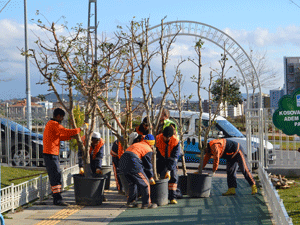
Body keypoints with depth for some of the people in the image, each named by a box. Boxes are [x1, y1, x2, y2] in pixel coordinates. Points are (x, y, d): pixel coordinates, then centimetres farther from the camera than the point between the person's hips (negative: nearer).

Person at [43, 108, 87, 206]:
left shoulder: (50, 124, 20)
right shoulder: (55, 124, -14)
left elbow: (60, 137, 22)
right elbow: (67, 132, -23)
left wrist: (71, 136, 10)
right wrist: (81, 128, -13)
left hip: (49, 154, 11)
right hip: (51, 154, -11)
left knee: (54, 177, 12)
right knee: (56, 176, -12)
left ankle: (56, 198, 14)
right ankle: (57, 199, -14)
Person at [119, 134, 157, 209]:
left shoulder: (135, 144, 29)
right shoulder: (148, 150, 7)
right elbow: (148, 165, 9)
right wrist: (151, 177, 21)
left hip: (123, 163, 8)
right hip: (133, 164, -8)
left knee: (132, 183, 24)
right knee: (145, 183, 4)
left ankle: (131, 202, 25)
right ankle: (146, 203, 6)